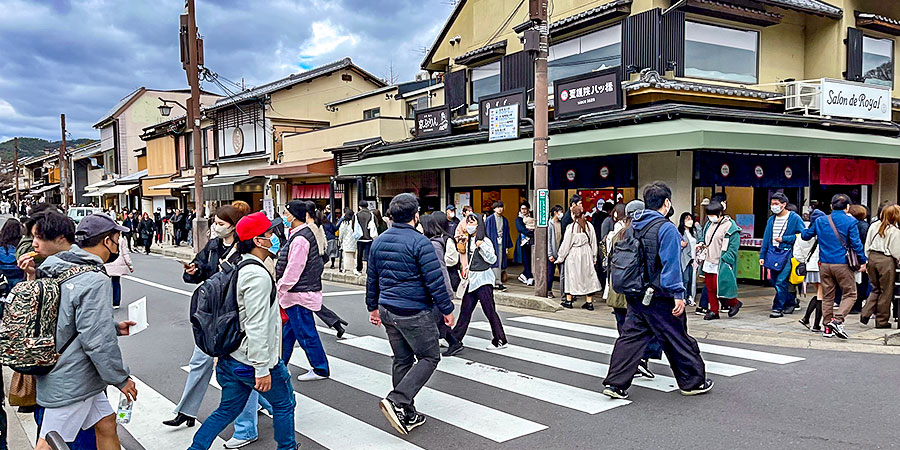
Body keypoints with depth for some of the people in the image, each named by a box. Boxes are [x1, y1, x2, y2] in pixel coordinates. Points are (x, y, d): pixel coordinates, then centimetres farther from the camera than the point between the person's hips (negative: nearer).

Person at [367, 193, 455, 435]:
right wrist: (447, 310, -6)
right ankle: (397, 401, -9)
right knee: (429, 357, 5)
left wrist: (373, 307, 26)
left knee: (402, 360, 15)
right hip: (414, 313, -7)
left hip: (388, 311, 7)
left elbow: (371, 279, 15)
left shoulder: (378, 242, 7)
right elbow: (435, 281, -16)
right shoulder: (419, 242, -15)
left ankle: (407, 415, 21)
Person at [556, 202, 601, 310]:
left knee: (571, 277, 8)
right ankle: (589, 302, 9)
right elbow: (593, 243, 6)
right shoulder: (589, 225, -1)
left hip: (573, 254, -3)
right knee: (588, 276, 8)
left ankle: (568, 301, 16)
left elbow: (566, 244, -6)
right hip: (586, 254, 3)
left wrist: (560, 257, 4)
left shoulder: (571, 227, -12)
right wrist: (594, 257, 14)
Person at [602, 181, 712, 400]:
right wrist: (678, 295, -17)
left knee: (630, 336, 7)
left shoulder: (634, 226, 9)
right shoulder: (666, 228, -13)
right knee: (677, 339, 7)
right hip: (659, 297, -7)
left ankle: (615, 383, 3)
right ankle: (693, 382, 22)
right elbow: (671, 264, -18)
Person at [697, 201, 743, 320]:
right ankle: (714, 311, 17)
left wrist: (724, 260, -19)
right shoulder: (709, 224, 13)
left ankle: (734, 303, 14)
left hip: (721, 264, -7)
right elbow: (704, 238, 28)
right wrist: (701, 245, 6)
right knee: (710, 287, 7)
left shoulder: (730, 226, -11)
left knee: (718, 286, -9)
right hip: (708, 263, 7)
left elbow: (734, 246, -14)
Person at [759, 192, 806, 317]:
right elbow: (766, 239, 15)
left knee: (781, 282, -12)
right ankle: (791, 301, 28)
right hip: (773, 253, 6)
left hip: (787, 254, -6)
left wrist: (783, 239, -10)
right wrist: (762, 255, 10)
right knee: (775, 282, 9)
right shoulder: (771, 219, 14)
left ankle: (778, 308, -6)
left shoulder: (795, 218, -2)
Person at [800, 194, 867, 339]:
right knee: (850, 294, 6)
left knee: (827, 296, 10)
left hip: (824, 264, 4)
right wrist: (863, 261, 0)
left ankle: (827, 328, 11)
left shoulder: (820, 221, 6)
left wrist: (808, 227, 37)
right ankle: (837, 320, -12)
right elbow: (856, 243, -9)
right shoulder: (850, 222, -5)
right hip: (842, 264, -4)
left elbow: (805, 236, 16)